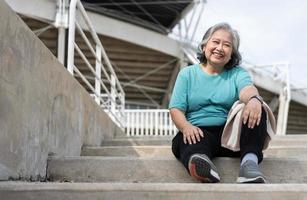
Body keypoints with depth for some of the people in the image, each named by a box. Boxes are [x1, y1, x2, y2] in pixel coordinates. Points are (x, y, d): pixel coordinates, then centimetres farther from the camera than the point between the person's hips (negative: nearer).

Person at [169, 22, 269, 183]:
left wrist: (254, 99, -37)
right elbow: (176, 109, 3)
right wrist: (186, 126, -22)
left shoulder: (237, 73, 15)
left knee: (256, 110, -25)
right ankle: (199, 160, -68)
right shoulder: (187, 73, 15)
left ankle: (249, 161, -47)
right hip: (198, 132, -1)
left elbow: (247, 89, -10)